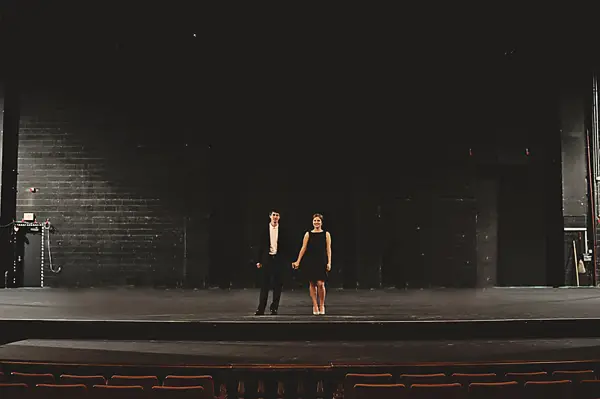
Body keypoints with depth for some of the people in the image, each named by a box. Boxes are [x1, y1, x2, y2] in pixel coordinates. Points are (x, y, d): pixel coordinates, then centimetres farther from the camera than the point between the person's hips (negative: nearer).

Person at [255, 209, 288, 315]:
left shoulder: (283, 231, 5)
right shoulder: (264, 230, 4)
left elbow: (285, 247, 6)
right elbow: (260, 246, 5)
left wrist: (286, 261, 0)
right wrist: (258, 260, 0)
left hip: (278, 259, 1)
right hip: (267, 259, -1)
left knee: (277, 285, 3)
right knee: (264, 285, -1)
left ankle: (274, 308, 11)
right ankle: (261, 308, 1)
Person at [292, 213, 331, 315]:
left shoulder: (326, 234, 6)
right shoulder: (308, 234, 7)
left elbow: (328, 249, 3)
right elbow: (303, 248, 5)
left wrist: (329, 263, -6)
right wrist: (298, 261, -1)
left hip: (321, 262, -1)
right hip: (310, 261, 1)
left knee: (320, 284, -10)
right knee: (312, 284, 3)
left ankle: (322, 306, 6)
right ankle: (315, 306, 11)